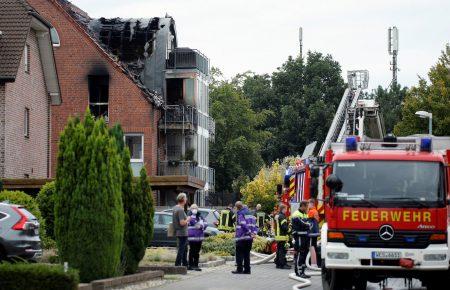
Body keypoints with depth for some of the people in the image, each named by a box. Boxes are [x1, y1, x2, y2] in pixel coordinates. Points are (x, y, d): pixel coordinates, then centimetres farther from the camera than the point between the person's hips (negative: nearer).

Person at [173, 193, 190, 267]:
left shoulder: (175, 208, 9)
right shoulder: (180, 210, -21)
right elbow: (182, 223, -25)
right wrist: (187, 220, -8)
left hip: (179, 232, 10)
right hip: (182, 233, -10)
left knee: (185, 249, 20)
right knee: (181, 250, -4)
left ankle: (185, 265, 28)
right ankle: (177, 265, -1)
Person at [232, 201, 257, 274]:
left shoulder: (240, 214, -8)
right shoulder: (249, 213, 16)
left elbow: (243, 224, -20)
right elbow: (254, 223, 14)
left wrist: (250, 232, -17)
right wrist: (254, 232, 3)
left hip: (241, 237, -7)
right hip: (249, 238, 7)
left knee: (239, 254, -2)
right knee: (247, 253, 11)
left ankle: (239, 269, -5)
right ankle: (247, 269, 10)